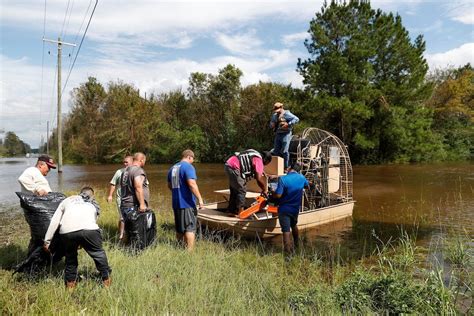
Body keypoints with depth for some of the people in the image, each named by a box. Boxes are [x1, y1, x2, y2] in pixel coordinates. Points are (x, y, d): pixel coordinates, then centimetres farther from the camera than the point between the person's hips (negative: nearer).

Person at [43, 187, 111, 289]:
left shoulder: (68, 200, 34)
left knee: (70, 256, 25)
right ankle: (106, 279, 27)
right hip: (89, 229, -1)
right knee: (98, 253, 20)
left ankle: (70, 283, 34)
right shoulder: (94, 204, 35)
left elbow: (54, 221, 26)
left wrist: (47, 240, 28)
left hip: (67, 231, 1)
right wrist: (83, 244, 46)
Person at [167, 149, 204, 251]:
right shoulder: (188, 167, -12)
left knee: (179, 228, 18)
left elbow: (169, 185, 24)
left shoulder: (173, 168, 14)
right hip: (187, 203, -8)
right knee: (190, 228, -4)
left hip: (176, 203, 8)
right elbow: (192, 184, -23)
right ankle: (189, 251, -7)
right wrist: (200, 198, -20)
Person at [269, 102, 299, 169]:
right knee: (276, 151, 7)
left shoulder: (287, 114, -8)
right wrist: (272, 125, 3)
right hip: (278, 134, 7)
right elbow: (271, 124, 28)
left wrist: (288, 124, -24)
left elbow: (296, 119, -17)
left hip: (285, 134, -7)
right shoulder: (275, 115, 15)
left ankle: (286, 167, 1)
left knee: (284, 151, -9)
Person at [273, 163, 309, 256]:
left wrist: (272, 195, -4)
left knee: (286, 231, 0)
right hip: (296, 208, 5)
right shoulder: (301, 178, -5)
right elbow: (307, 185, 17)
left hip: (284, 209, -5)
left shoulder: (283, 179, -21)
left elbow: (278, 195, -24)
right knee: (294, 225, 29)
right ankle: (295, 243, 48)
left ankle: (288, 252, 1)